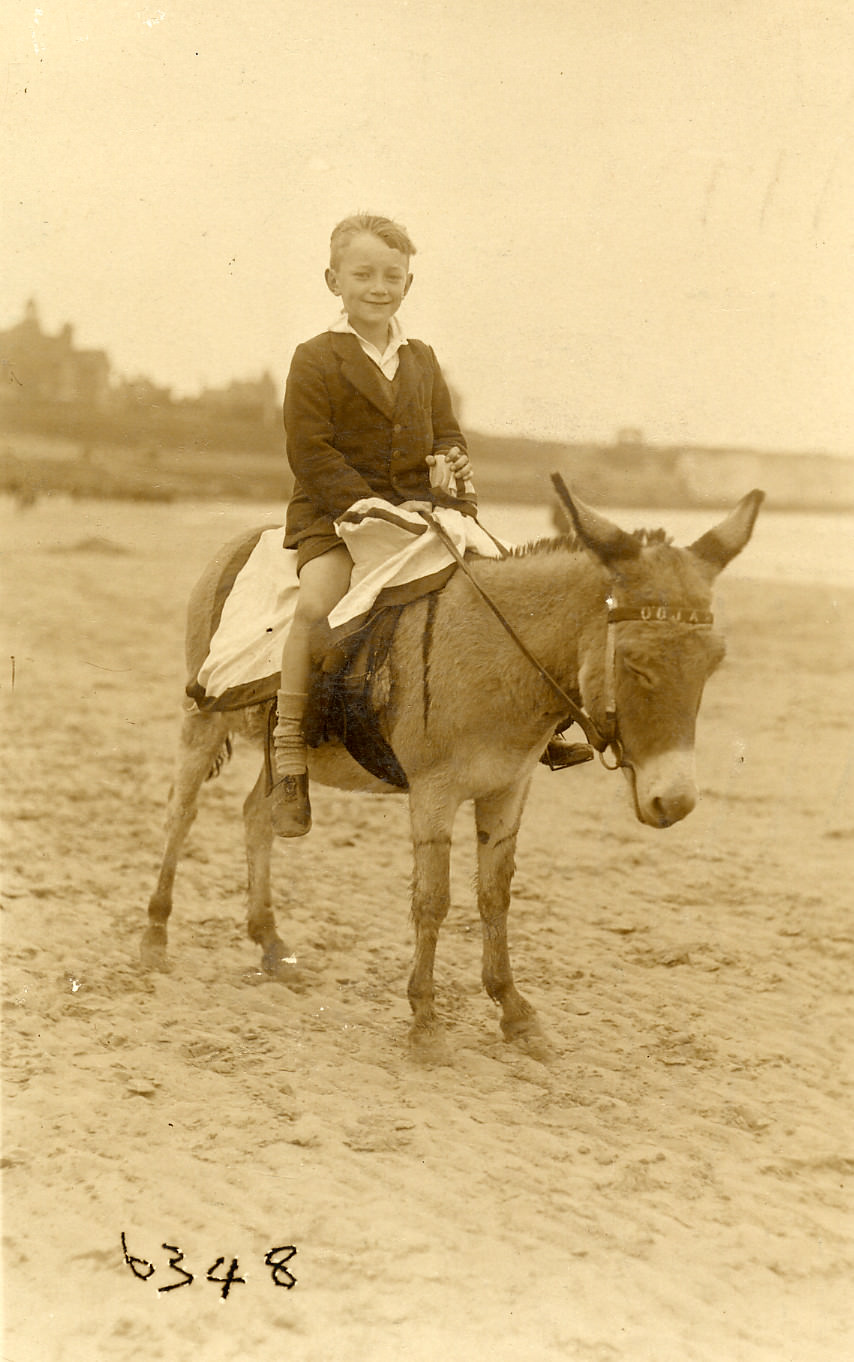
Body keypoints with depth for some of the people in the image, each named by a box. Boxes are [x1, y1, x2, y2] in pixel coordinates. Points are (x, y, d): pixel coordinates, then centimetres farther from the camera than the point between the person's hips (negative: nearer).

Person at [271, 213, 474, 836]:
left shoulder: (422, 360, 15)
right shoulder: (317, 360, -3)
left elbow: (447, 432, 20)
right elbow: (312, 452, -9)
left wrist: (450, 462, -5)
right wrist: (376, 508, -17)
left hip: (417, 504, 6)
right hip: (334, 510, -5)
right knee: (317, 602, -30)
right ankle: (289, 755, -23)